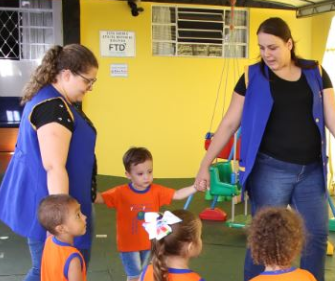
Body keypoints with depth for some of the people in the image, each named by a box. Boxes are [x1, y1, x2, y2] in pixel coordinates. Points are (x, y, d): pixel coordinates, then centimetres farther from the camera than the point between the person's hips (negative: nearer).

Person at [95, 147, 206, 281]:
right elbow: (101, 198, -20)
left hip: (149, 243, 4)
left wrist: (195, 187, -20)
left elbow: (177, 195, -7)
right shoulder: (121, 192, -18)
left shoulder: (156, 191, -8)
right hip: (128, 244, -4)